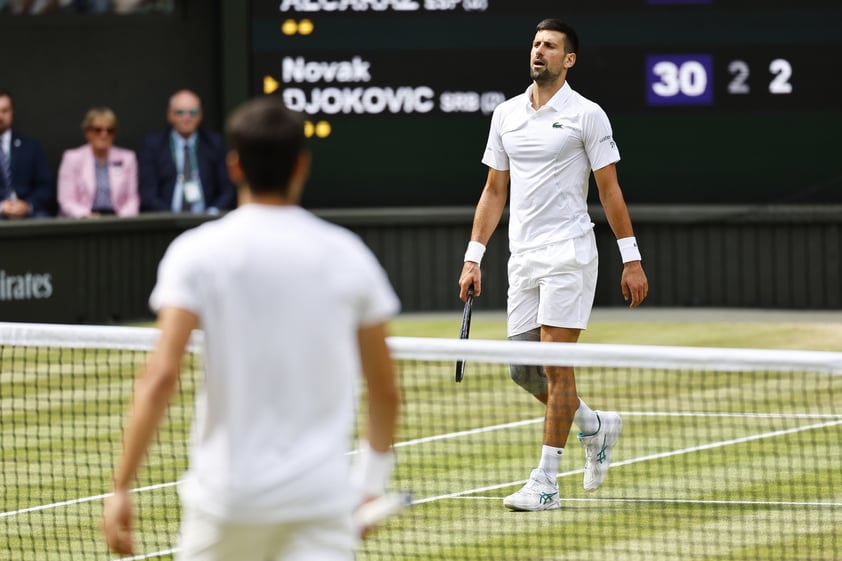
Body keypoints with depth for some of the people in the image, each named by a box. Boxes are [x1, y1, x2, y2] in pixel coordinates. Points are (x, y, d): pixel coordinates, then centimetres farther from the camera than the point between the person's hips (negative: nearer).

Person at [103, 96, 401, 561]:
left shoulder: (197, 252, -3)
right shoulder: (347, 255, 4)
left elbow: (161, 376, -13)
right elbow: (385, 389, 10)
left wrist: (122, 487, -10)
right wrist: (372, 483, 25)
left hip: (227, 498, -1)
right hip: (322, 502, 1)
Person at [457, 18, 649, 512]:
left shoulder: (587, 115, -3)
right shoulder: (506, 115, 12)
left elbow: (610, 190, -3)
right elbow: (495, 191, 16)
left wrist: (632, 258, -6)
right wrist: (474, 257, 11)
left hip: (569, 253, -6)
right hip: (522, 258, 6)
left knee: (556, 365, -8)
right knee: (524, 370, 7)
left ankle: (546, 483, -5)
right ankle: (596, 426, 31)